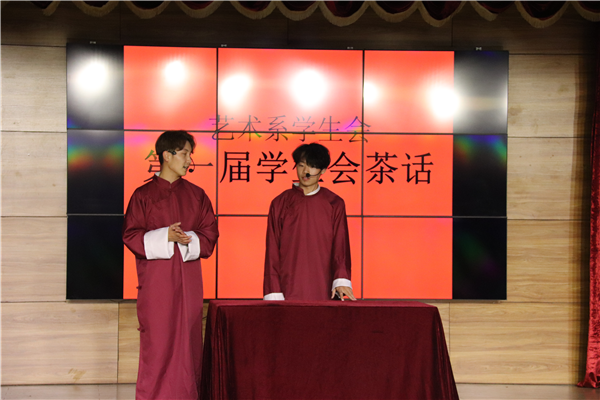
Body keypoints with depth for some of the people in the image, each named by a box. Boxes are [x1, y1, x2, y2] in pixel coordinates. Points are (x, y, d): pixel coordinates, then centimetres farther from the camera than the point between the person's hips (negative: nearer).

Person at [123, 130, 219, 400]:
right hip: (156, 281, -3)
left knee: (188, 341, 4)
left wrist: (189, 239, -12)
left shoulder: (196, 195, 10)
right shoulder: (144, 195, 1)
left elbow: (210, 233, 7)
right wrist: (165, 237, -16)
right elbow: (131, 235, -4)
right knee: (157, 344, -3)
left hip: (188, 281, 3)